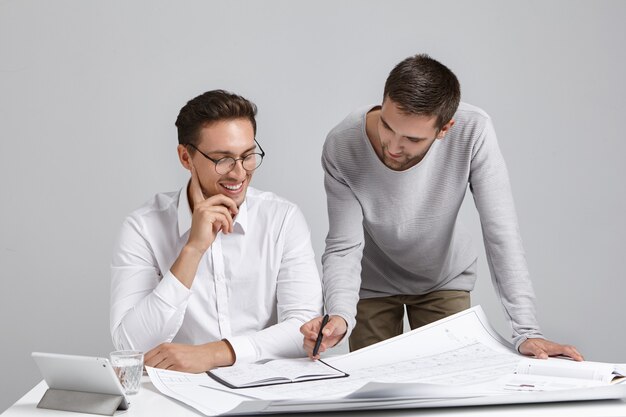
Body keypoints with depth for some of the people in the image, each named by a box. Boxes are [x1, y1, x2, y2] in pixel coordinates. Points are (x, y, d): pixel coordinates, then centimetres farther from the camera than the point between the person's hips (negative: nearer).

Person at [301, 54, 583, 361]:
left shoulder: (473, 131, -31)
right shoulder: (342, 147, -30)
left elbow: (500, 233, -28)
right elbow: (343, 248, -25)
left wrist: (526, 332, -33)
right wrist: (340, 316, -44)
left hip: (444, 280, 1)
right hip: (372, 286, 0)